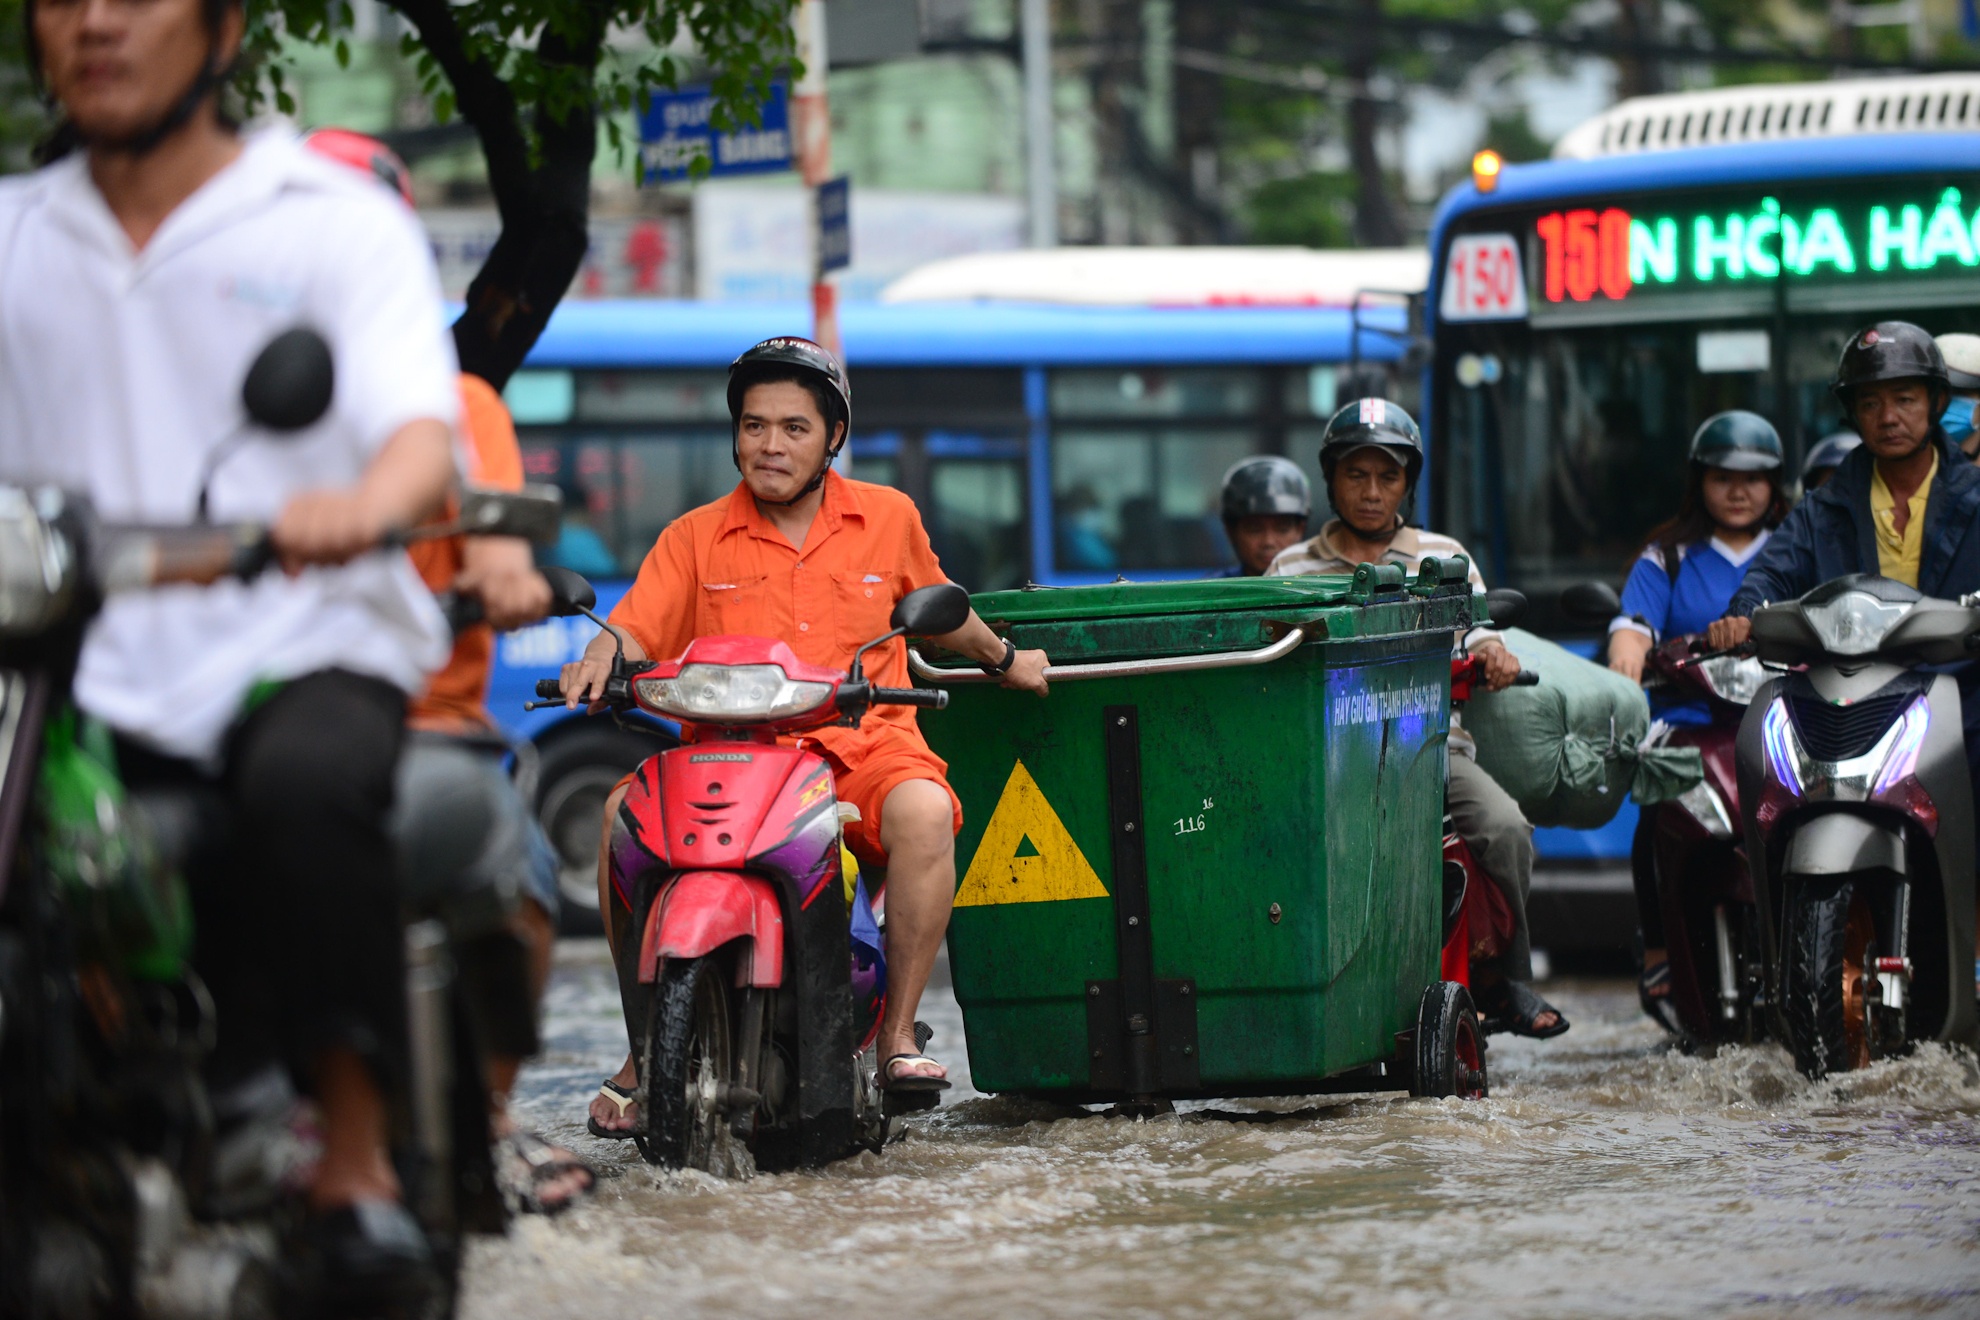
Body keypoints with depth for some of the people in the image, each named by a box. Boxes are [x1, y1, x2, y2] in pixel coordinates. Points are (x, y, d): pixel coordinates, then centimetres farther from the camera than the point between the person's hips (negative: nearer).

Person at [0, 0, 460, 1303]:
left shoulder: (339, 224, 6)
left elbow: (421, 430, -10)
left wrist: (362, 505, -34)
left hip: (307, 651, -3)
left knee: (307, 788, -36)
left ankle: (356, 1147, -26)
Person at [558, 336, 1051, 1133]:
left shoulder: (888, 519, 12)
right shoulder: (695, 538, 9)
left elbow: (931, 605, 30)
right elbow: (636, 627, -1)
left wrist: (1003, 658, 42)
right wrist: (601, 658, -23)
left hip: (861, 743, 0)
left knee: (923, 809, -34)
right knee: (623, 812, -27)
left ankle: (898, 1036, -22)